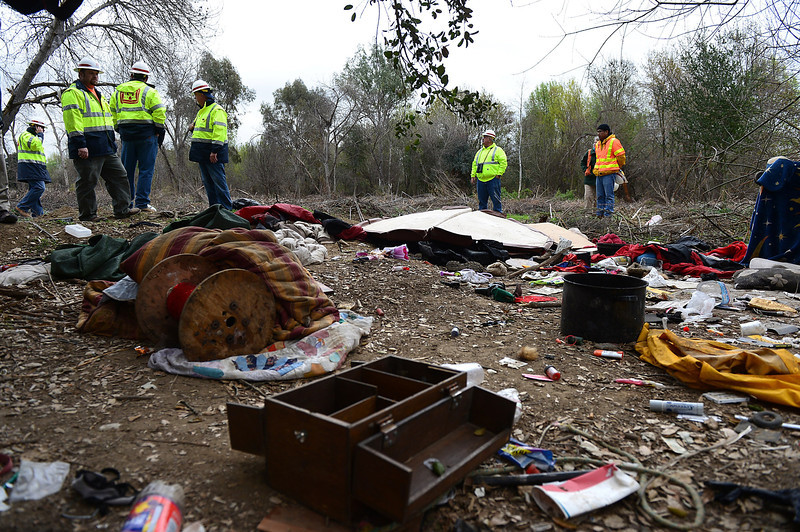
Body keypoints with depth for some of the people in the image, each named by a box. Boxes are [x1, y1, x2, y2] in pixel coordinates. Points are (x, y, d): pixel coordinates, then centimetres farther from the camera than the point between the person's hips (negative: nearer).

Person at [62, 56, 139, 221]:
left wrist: (111, 143, 25)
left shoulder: (97, 93, 24)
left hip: (107, 148, 9)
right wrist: (80, 144, -22)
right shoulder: (73, 93, -5)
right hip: (87, 149, -9)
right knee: (87, 181, -2)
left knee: (119, 175, 8)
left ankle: (122, 209, 13)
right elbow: (72, 120, -15)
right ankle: (87, 214, 6)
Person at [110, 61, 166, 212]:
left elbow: (113, 114, 15)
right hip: (146, 134, -4)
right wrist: (159, 132, 1)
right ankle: (142, 201, -7)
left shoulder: (118, 92, 14)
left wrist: (119, 130, 22)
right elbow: (159, 113, -8)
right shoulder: (149, 92, -1)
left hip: (126, 135, 4)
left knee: (127, 169, 10)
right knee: (146, 169, -2)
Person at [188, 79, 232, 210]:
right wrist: (193, 128, 11)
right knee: (207, 182, 10)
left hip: (213, 153, -10)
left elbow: (219, 131, -18)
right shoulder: (201, 111, 22)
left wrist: (214, 150, -25)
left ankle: (227, 208, -10)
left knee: (218, 181, -11)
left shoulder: (217, 110, -9)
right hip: (202, 153, 10)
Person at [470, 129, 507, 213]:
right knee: (481, 200, 9)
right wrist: (473, 175, 13)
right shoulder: (480, 151, 21)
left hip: (493, 179, -6)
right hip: (480, 180, 6)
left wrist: (499, 174, -12)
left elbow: (504, 162, -5)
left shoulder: (498, 150, 3)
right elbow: (474, 164, 23)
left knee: (496, 200, -6)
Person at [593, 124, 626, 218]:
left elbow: (621, 156, -3)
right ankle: (600, 214, 14)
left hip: (609, 173, -7)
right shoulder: (597, 144, 17)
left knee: (609, 195, -6)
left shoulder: (613, 142, -6)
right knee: (600, 196, 9)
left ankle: (608, 214, -6)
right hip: (599, 174, 7)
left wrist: (617, 168, 9)